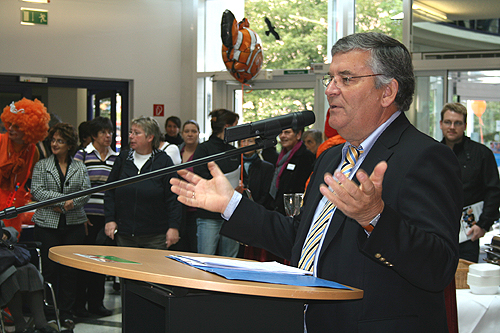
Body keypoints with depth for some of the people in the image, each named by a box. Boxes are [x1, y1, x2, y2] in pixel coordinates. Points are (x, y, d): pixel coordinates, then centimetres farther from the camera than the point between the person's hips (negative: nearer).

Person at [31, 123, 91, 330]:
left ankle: (66, 313, 13)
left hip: (74, 225, 1)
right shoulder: (41, 166, 6)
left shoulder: (80, 168, 9)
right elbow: (37, 191, -5)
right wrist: (62, 199, -14)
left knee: (70, 270, 4)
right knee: (49, 269, 1)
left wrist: (71, 203, -18)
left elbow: (86, 192, 1)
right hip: (47, 225, -1)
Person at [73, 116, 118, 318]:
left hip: (107, 216, 4)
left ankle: (96, 302, 18)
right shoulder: (83, 155, -2)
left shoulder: (116, 157, 11)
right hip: (88, 216, -4)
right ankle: (79, 303, 8)